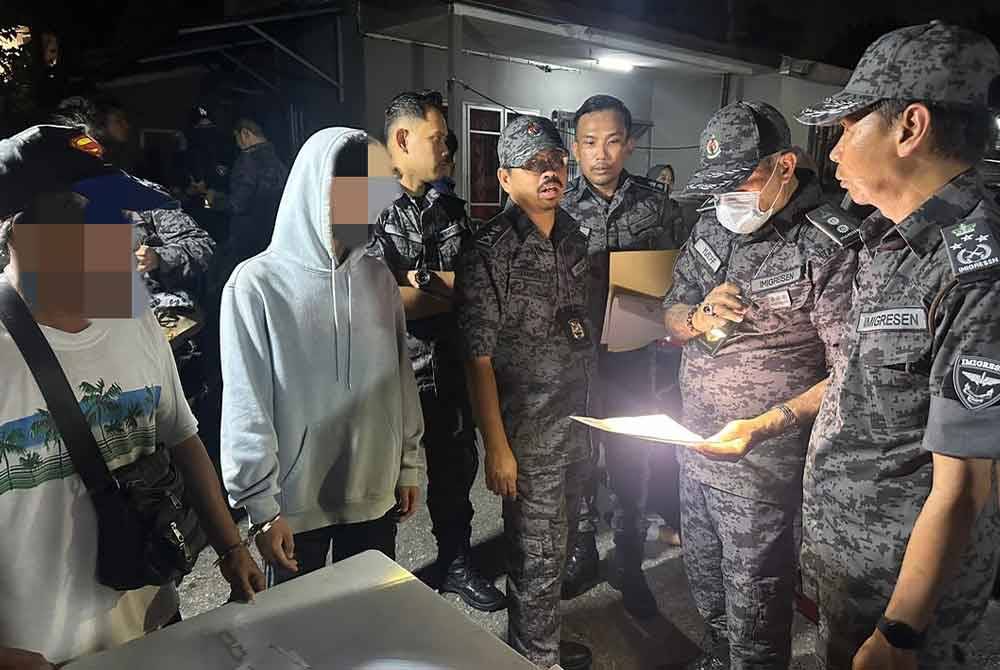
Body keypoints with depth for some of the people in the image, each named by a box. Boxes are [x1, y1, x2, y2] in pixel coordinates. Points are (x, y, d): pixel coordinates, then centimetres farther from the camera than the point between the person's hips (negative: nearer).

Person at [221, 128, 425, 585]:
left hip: (375, 492, 4)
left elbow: (402, 380, 7)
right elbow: (245, 407, -12)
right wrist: (261, 505, -12)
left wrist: (409, 465, 9)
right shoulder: (258, 282, -13)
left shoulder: (378, 278, 2)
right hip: (295, 499, -3)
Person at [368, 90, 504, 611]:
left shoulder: (451, 208, 9)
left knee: (456, 468, 19)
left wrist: (415, 282, -11)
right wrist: (443, 288, -12)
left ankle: (456, 564, 41)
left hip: (448, 370, 6)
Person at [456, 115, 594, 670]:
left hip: (578, 423, 7)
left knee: (558, 546, 21)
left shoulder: (575, 240, 6)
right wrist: (496, 446, -16)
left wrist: (592, 415, 11)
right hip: (527, 433, -6)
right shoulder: (489, 252, -15)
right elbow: (478, 359, -16)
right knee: (536, 556, 7)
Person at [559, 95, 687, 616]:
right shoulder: (559, 204, -4)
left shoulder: (655, 202, -2)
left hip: (630, 353, 0)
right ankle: (582, 554, 35)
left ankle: (629, 566, 31)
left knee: (631, 459, 11)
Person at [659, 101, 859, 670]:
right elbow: (671, 317, 11)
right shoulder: (713, 229, 4)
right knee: (704, 578, 26)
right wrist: (699, 318, -12)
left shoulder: (828, 248, -19)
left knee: (753, 607, 11)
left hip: (762, 465, -7)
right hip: (695, 446, 7)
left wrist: (766, 426, -29)